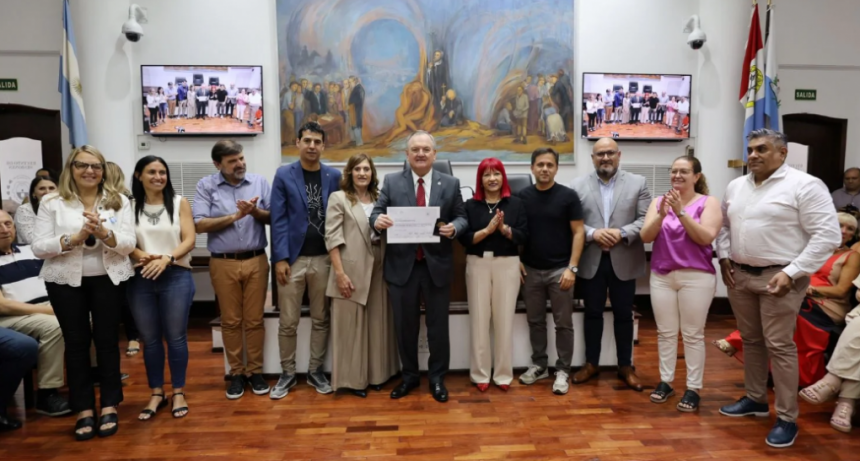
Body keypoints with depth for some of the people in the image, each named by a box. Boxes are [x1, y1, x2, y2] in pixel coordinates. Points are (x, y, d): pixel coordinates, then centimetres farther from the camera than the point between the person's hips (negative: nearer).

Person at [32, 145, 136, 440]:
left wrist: (104, 233, -24)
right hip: (66, 281, 0)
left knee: (107, 340, 6)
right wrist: (74, 238, -20)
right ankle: (83, 409, 17)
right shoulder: (51, 202, 0)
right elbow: (39, 248, -4)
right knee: (76, 342, 6)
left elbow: (128, 244, -5)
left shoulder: (119, 201, 1)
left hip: (109, 279, 0)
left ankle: (109, 405, 18)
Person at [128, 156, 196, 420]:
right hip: (141, 279, 2)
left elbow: (189, 240, -4)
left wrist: (166, 258, -19)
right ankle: (156, 393, 24)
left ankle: (178, 392, 19)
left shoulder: (179, 203, 3)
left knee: (175, 337, 5)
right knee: (150, 339, 10)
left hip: (176, 276, -1)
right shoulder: (129, 206, 7)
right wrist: (141, 255, -18)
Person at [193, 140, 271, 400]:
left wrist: (255, 211, -16)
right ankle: (236, 373, 23)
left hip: (256, 261, 1)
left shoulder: (260, 182, 5)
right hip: (223, 263, -1)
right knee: (230, 321, 9)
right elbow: (199, 225, -8)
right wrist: (235, 216, -13)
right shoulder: (206, 186, 1)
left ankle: (255, 371, 21)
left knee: (254, 319, 8)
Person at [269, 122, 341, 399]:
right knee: (288, 322, 5)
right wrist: (280, 258, -10)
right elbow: (278, 220, -3)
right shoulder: (284, 175, 1)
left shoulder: (334, 177, 5)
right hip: (293, 258, -1)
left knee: (321, 319, 10)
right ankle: (287, 373, 21)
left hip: (324, 258, 2)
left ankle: (315, 371, 24)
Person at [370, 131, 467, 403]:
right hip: (402, 265, 1)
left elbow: (462, 218, 4)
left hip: (437, 265, 0)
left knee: (438, 325, 9)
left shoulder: (451, 184, 4)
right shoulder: (392, 182, 4)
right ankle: (409, 376, 31)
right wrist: (377, 220, -25)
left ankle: (437, 379, 27)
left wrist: (454, 228, -19)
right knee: (404, 325, 12)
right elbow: (377, 211, -1)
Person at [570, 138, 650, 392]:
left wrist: (622, 233, -17)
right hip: (591, 261, 0)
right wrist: (592, 233, -16)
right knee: (593, 313, 11)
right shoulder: (578, 185, 4)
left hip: (624, 261, 0)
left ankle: (626, 366, 24)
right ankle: (591, 363, 25)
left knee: (624, 314, 10)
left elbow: (646, 220, -3)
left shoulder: (638, 183, 4)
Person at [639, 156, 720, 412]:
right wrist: (662, 214, -17)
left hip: (696, 276, -3)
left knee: (693, 334, 3)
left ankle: (693, 388, 13)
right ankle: (665, 381, 21)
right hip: (661, 276, 3)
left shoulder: (708, 202, -2)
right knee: (665, 332, 9)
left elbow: (706, 237, -14)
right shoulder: (658, 201, 7)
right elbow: (645, 237, -1)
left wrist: (680, 211, -20)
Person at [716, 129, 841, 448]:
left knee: (779, 345, -2)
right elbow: (724, 225, 19)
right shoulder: (736, 187, 10)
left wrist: (792, 272, -19)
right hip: (739, 275, 6)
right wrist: (724, 257, 6)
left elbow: (827, 235, -14)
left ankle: (787, 418, 11)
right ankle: (755, 399, 31)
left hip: (778, 277, -6)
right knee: (750, 340, 16)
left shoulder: (804, 185, -10)